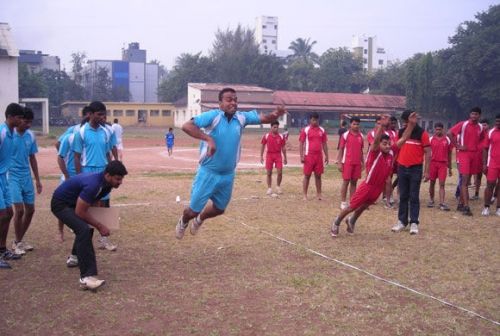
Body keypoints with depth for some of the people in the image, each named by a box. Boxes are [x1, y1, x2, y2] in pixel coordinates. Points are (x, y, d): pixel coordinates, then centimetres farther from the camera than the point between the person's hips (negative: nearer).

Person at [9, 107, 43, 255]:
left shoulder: (31, 135, 4)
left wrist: (37, 179, 13)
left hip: (27, 177, 6)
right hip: (13, 177, -6)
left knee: (30, 210, 8)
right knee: (19, 210, -10)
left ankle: (20, 240, 25)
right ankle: (17, 242, 9)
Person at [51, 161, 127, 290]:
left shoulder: (106, 184, -5)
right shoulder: (93, 184, -34)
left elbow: (94, 200, 16)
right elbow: (80, 212, -27)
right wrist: (100, 226, -20)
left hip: (72, 202, 10)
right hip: (60, 204, -10)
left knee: (88, 225, 27)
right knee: (84, 230, -28)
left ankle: (75, 257, 49)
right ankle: (86, 277, -32)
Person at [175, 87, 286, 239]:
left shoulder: (241, 117, -3)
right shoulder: (213, 115, -19)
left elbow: (264, 118, 0)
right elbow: (187, 126, -27)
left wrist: (275, 114, -24)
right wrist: (208, 139, -38)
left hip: (228, 175, 5)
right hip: (208, 173, -5)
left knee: (219, 208, 23)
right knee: (194, 209, 7)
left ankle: (199, 220, 55)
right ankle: (183, 222, 44)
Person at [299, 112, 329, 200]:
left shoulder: (322, 130, 9)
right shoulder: (305, 130, -3)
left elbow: (324, 144, 13)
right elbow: (301, 144, -3)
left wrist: (326, 156, 7)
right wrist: (301, 156, -10)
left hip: (319, 156, 4)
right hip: (309, 156, -3)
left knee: (318, 175, 8)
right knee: (307, 175, 1)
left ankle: (319, 194, 16)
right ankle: (305, 195, 6)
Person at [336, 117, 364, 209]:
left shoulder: (361, 136, 8)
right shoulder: (345, 135, -4)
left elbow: (361, 150, 14)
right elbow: (341, 149, -3)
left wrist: (363, 162, 12)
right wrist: (339, 162, -8)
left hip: (357, 163, 4)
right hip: (347, 162, -4)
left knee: (354, 182, 7)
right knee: (346, 182, -1)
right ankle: (343, 202, 5)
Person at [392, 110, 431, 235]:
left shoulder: (422, 133, -5)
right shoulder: (401, 132, 8)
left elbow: (427, 153, -5)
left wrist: (426, 171, -10)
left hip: (416, 168, -4)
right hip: (402, 168, 4)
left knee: (414, 197, 0)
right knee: (403, 196, 9)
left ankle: (414, 223, 4)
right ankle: (402, 221, 15)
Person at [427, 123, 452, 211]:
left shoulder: (447, 140, 4)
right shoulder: (431, 139, 3)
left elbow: (449, 154, 10)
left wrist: (450, 168, 10)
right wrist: (427, 166, 1)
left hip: (443, 164, -1)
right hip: (433, 163, 1)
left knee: (442, 184, -6)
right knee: (432, 182, 9)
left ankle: (442, 203, -10)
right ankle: (431, 200, 24)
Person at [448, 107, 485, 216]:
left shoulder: (480, 127, 9)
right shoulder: (463, 124, -7)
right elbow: (450, 133, -11)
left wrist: (478, 146, 9)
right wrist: (457, 146, -12)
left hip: (474, 154, 6)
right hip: (464, 153, -6)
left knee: (467, 180, 10)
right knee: (465, 179, -11)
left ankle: (460, 203, 19)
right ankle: (466, 206, -14)